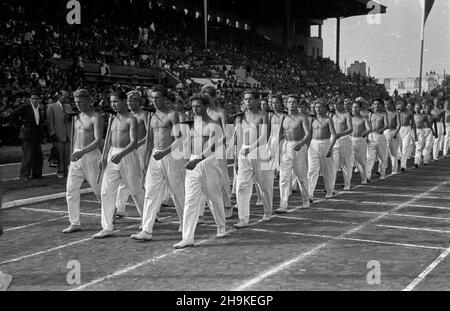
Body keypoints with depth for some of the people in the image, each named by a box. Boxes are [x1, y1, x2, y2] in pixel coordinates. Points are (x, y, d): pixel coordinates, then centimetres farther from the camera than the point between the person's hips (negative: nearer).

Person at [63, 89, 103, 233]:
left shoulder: (96, 118, -10)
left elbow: (98, 140, -21)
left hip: (91, 156, -7)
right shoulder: (78, 117, 14)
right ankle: (74, 223, 6)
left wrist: (83, 152, -34)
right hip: (76, 157, 7)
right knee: (71, 191, 1)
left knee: (99, 191, 3)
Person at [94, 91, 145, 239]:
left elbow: (134, 142, -18)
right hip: (112, 156, 6)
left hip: (127, 155, -6)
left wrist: (121, 154, -32)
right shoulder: (113, 119, 13)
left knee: (136, 191, 6)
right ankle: (107, 228, 4)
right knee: (106, 192, 0)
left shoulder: (131, 120, -8)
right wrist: (104, 158, 6)